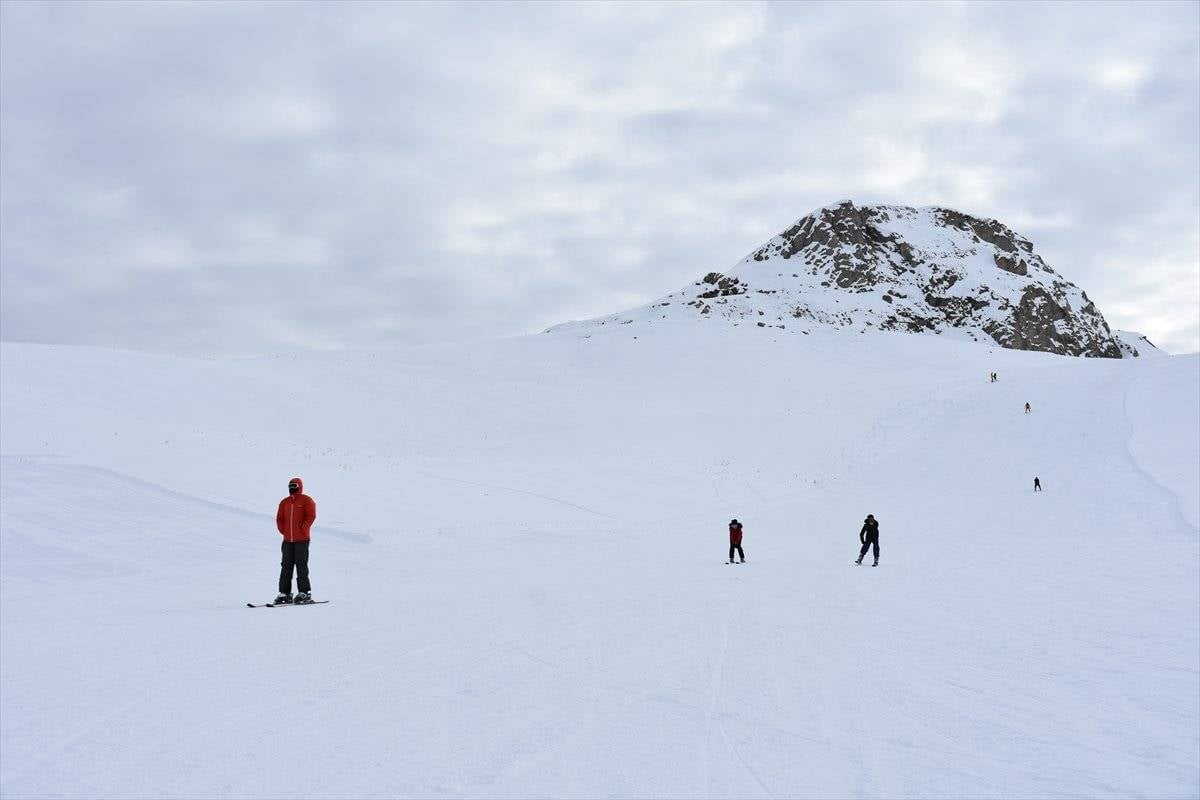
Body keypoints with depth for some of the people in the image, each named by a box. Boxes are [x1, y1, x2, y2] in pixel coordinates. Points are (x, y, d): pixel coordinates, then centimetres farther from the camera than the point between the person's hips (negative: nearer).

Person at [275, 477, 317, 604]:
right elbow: (279, 518, 17)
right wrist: (283, 531, 5)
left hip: (302, 539, -5)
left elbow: (311, 516, -8)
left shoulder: (306, 500, -1)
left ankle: (305, 593, -2)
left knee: (301, 565, -5)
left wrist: (302, 530, -11)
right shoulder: (284, 502, 15)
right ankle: (284, 593, 8)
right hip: (287, 540, 6)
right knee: (286, 566, 4)